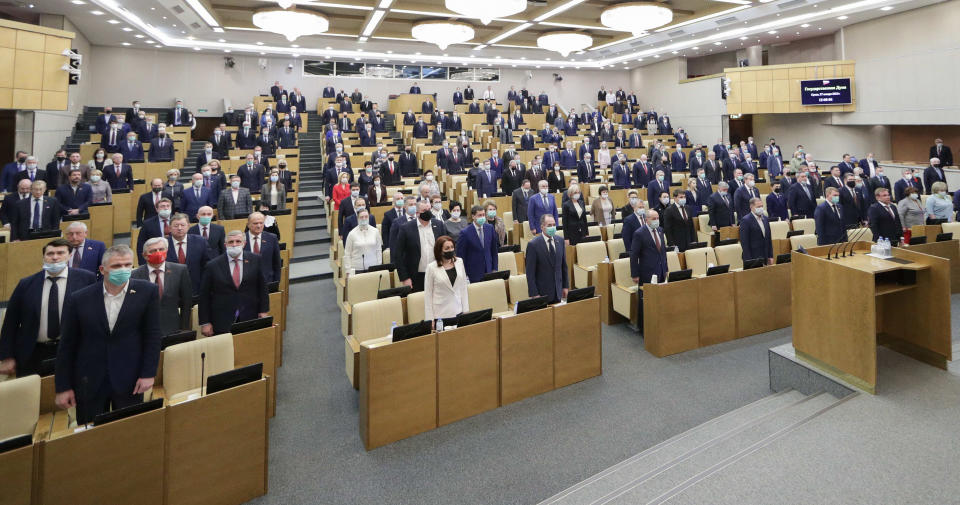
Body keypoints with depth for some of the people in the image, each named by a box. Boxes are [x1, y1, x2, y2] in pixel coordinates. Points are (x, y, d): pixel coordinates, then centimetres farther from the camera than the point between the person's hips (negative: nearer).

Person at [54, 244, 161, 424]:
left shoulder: (146, 292, -6)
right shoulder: (78, 299, -4)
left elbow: (152, 336, -3)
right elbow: (67, 346, 2)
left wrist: (148, 374, -7)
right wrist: (63, 387, 3)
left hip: (130, 381, -1)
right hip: (88, 382, 1)